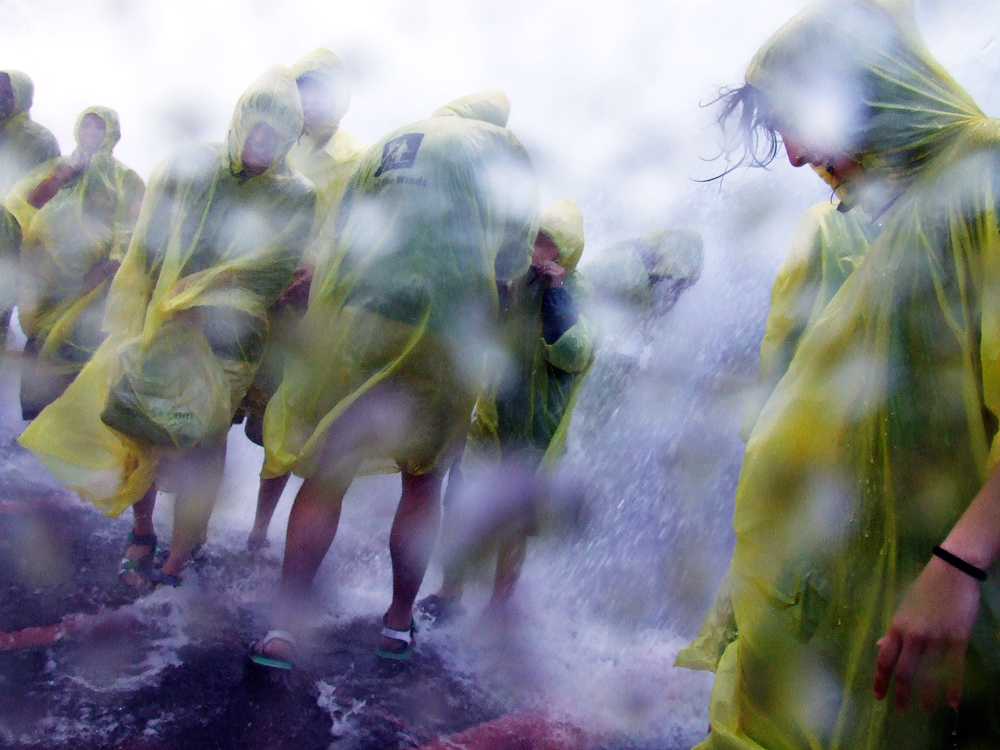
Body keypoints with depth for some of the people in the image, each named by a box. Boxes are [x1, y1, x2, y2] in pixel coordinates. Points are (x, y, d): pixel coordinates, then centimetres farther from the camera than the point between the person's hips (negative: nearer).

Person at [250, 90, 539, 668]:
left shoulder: (387, 145, 19)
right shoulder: (506, 152, 11)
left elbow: (339, 235, 19)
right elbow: (512, 261, 11)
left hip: (349, 318, 2)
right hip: (445, 331, -2)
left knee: (325, 478, 7)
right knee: (424, 478, 16)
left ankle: (282, 629, 4)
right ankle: (399, 622, 23)